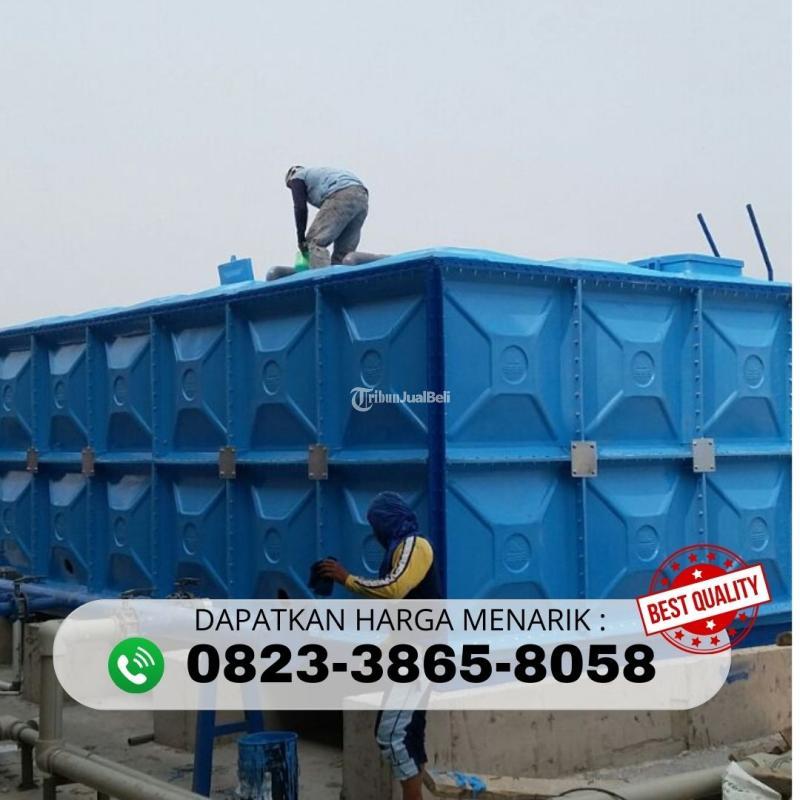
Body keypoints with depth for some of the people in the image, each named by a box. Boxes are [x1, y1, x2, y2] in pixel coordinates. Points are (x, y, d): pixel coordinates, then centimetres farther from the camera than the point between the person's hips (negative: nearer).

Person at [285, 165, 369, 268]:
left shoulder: (297, 177, 21)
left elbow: (301, 208, 7)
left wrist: (301, 239, 13)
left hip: (341, 195, -8)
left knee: (316, 242, -8)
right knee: (343, 253, 9)